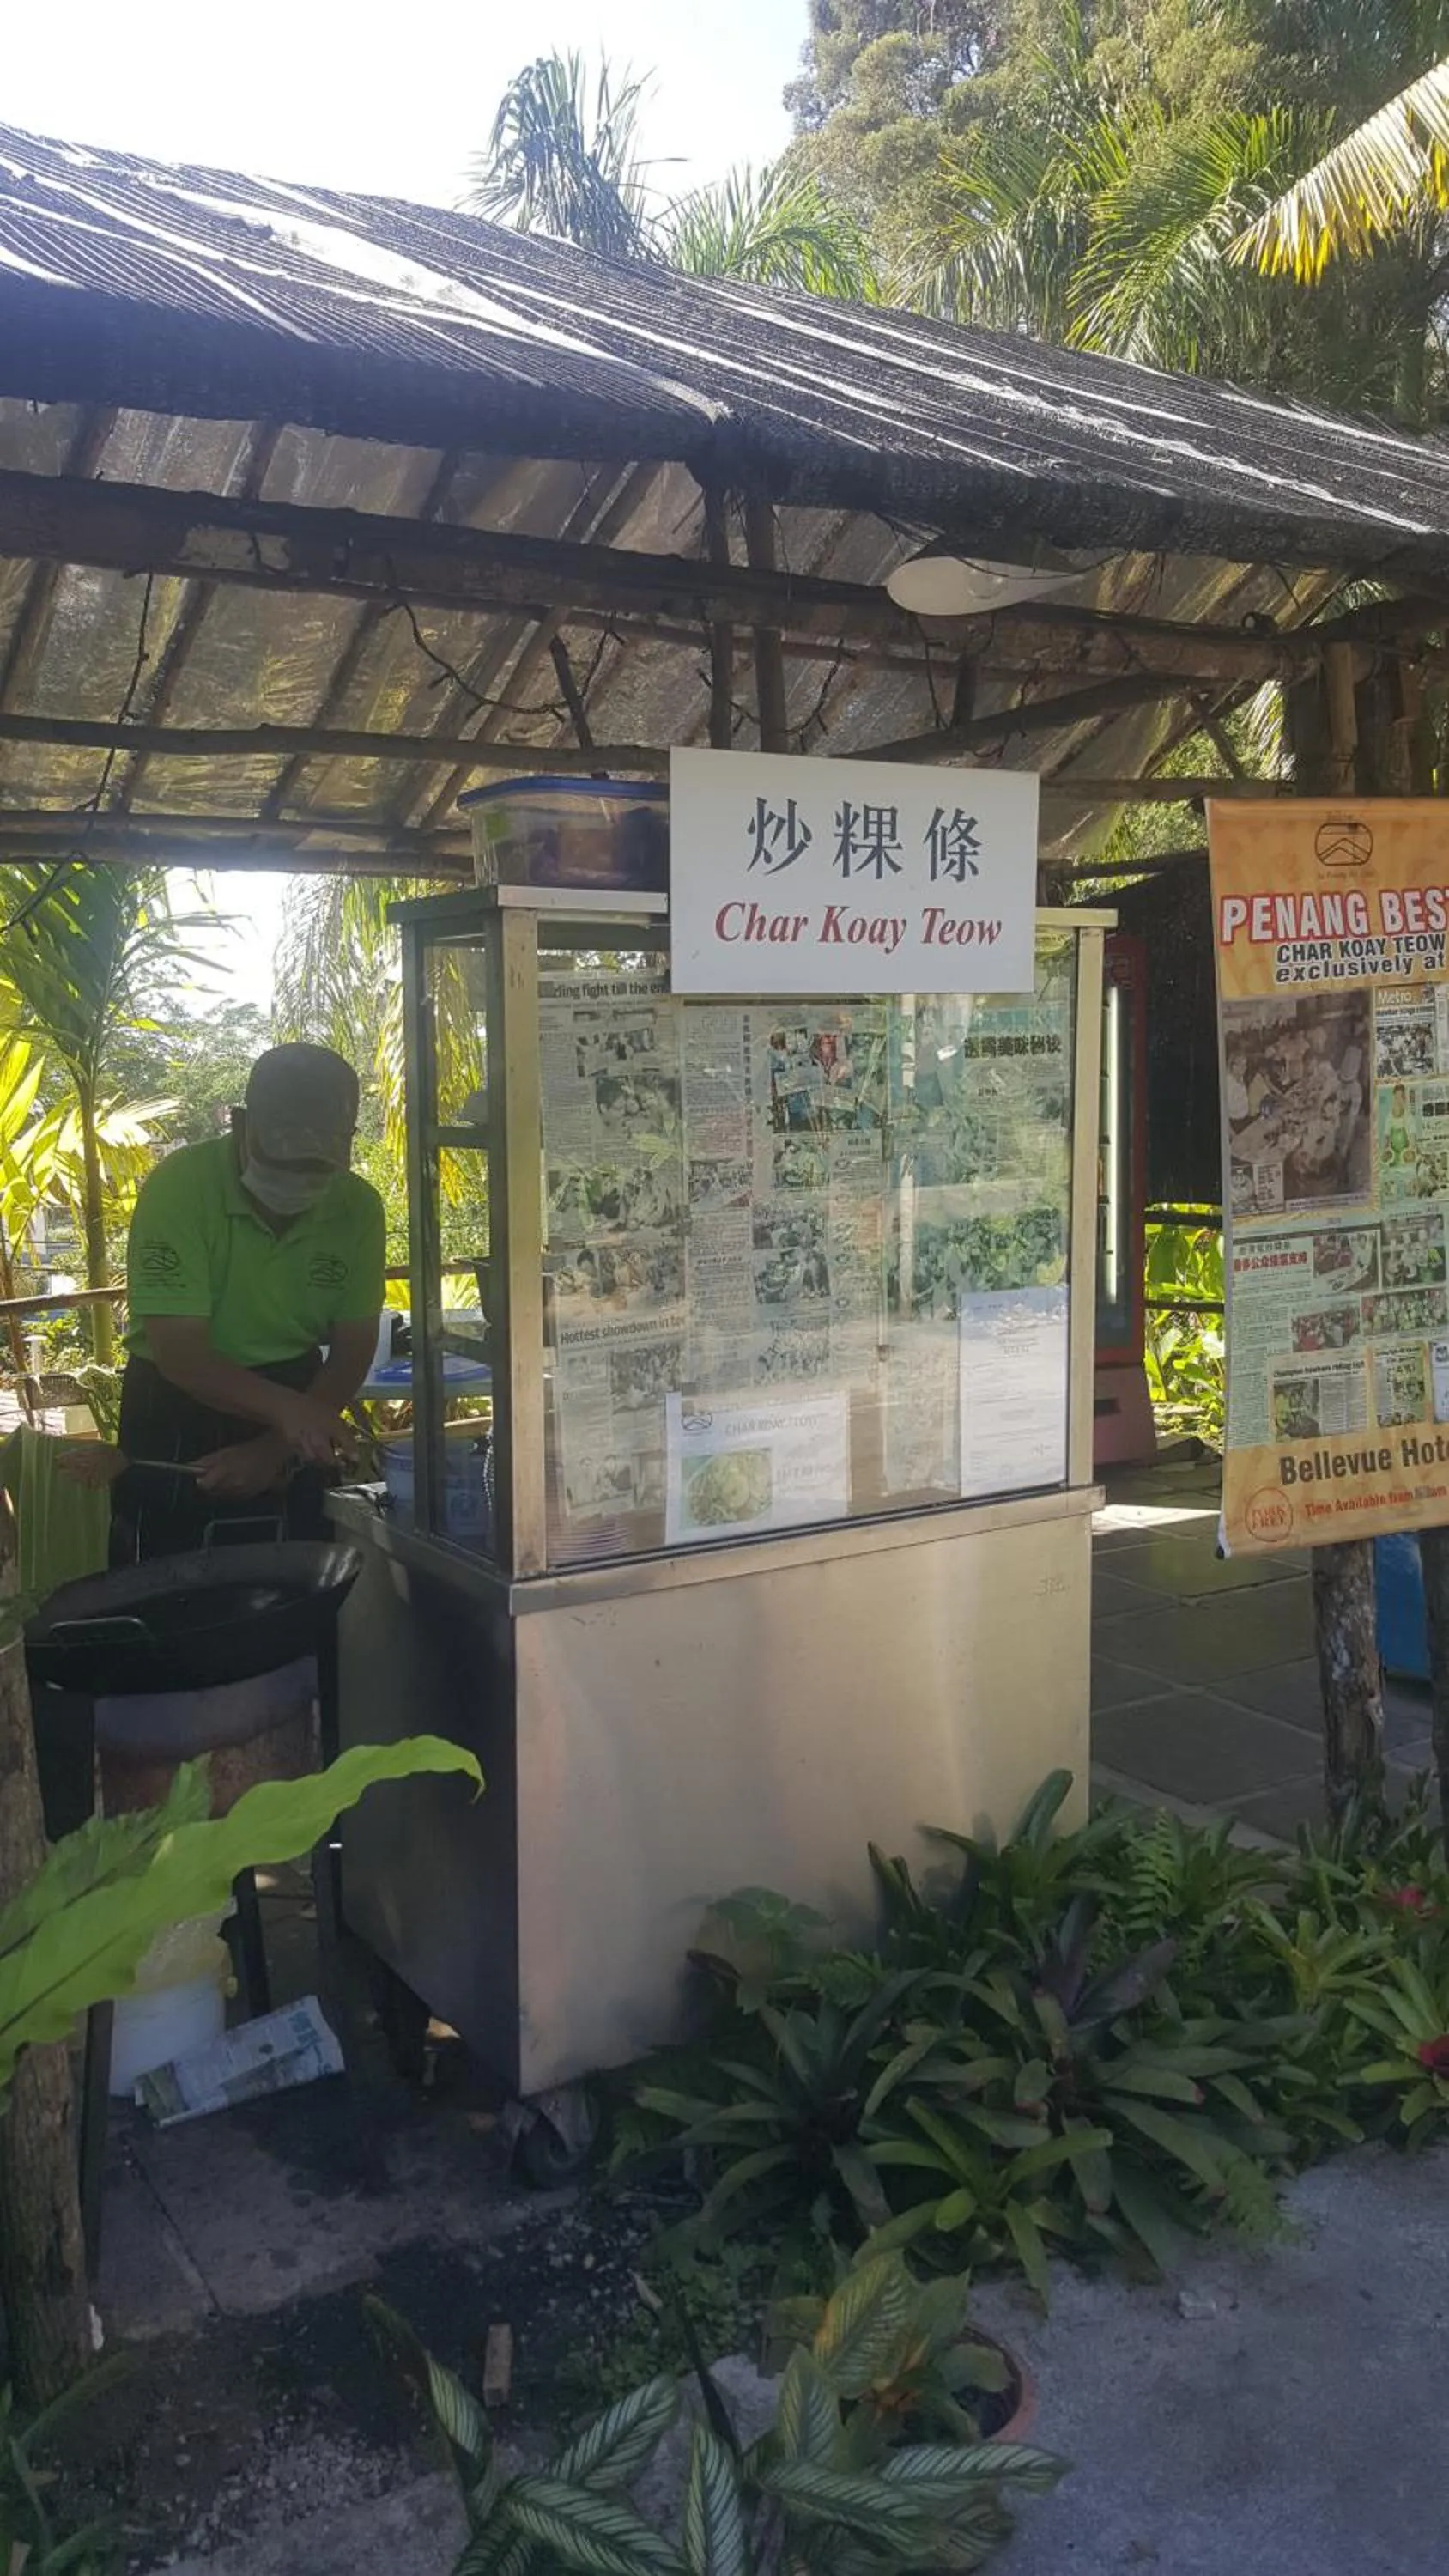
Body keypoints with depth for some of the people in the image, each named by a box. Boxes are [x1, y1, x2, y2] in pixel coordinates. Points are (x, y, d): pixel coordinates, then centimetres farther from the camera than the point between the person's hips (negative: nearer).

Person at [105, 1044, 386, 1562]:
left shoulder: (358, 1207, -9)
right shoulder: (180, 1186, -20)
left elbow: (351, 1351, -4)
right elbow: (179, 1353, -24)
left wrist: (275, 1450, -15)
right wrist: (285, 1408, -39)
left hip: (297, 1409, 3)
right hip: (173, 1423, -3)